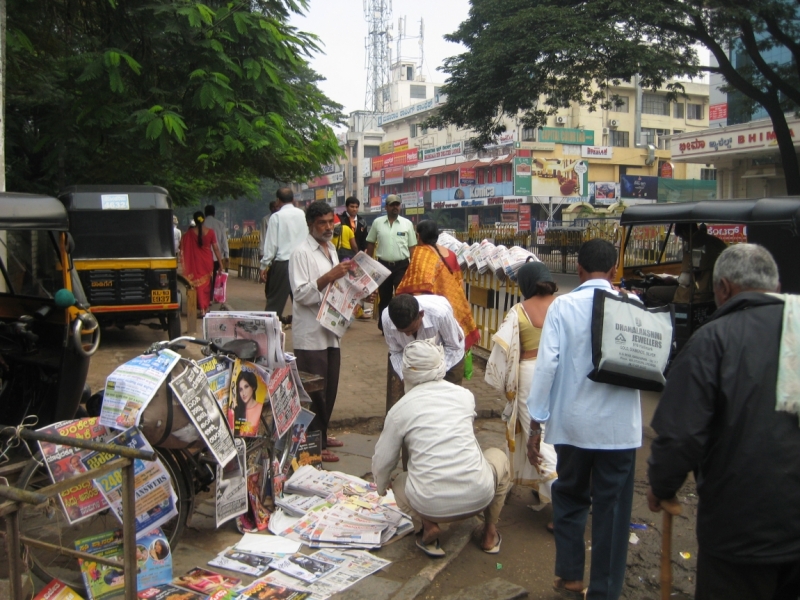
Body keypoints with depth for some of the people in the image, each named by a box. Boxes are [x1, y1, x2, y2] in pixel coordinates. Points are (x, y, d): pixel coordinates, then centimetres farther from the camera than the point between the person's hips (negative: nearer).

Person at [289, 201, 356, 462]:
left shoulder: (331, 250, 14)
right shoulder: (302, 253, -12)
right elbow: (301, 294, -20)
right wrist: (329, 276, -28)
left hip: (331, 329, 8)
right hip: (311, 333, -8)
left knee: (330, 387, 16)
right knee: (314, 391, -1)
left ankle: (321, 434, 30)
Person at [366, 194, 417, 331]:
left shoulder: (407, 224, 1)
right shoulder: (377, 223, 2)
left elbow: (412, 247, 3)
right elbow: (370, 244, 9)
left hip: (402, 265, -1)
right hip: (383, 265, 1)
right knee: (384, 297, 10)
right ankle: (384, 327, 21)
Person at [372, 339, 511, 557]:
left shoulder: (400, 409, 0)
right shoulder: (465, 395, 7)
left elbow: (382, 461, 8)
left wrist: (381, 487, 30)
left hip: (431, 505, -1)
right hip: (478, 496, 1)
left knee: (400, 484, 33)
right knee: (497, 456, 32)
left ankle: (427, 526, 6)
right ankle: (490, 531, 25)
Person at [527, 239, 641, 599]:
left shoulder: (562, 306, -8)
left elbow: (547, 363, -12)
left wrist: (535, 424, -7)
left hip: (573, 423, 0)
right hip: (619, 425, 0)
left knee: (570, 496, 21)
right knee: (612, 509, 12)